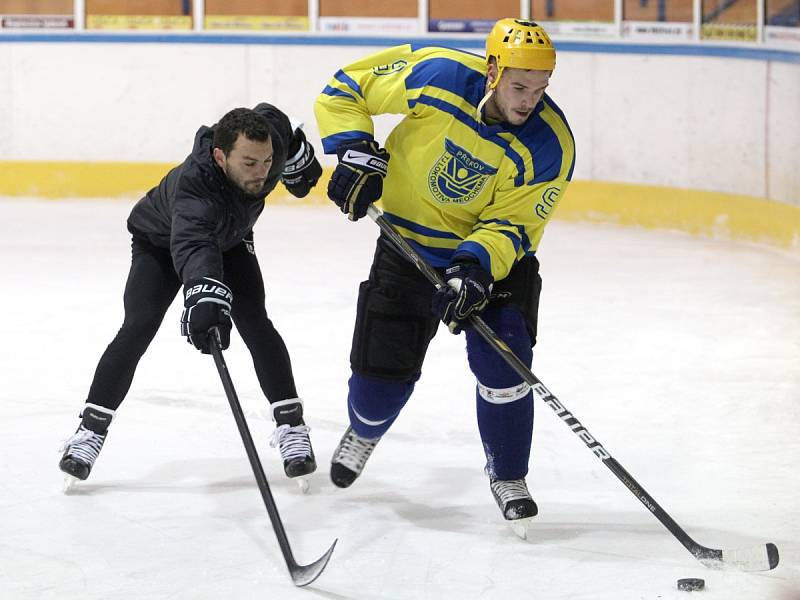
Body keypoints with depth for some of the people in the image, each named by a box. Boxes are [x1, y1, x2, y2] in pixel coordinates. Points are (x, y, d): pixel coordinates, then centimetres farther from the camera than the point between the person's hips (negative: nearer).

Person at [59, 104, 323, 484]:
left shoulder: (268, 135, -32)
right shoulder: (194, 186, -48)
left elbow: (272, 118, -6)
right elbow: (192, 245, -67)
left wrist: (299, 160, 10)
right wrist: (205, 294, -85)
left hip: (229, 239, 4)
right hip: (160, 244, -4)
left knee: (255, 324, -12)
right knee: (137, 329, -16)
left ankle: (291, 425, -4)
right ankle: (91, 429, -7)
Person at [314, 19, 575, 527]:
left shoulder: (549, 146, -26)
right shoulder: (436, 76, -26)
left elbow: (513, 224, -20)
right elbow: (347, 87, -12)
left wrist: (477, 263, -37)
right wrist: (356, 151, -23)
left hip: (495, 254, -1)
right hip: (411, 240, 1)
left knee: (503, 364, -16)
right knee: (382, 368, 4)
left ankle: (508, 476, 8)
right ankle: (364, 432, 41)